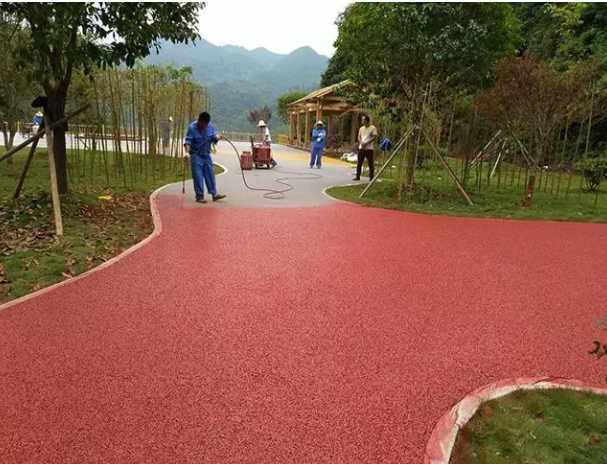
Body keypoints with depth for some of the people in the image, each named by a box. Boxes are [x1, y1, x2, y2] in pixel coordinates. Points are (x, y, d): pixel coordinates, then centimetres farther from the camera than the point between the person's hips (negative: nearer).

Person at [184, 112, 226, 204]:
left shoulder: (210, 126, 1)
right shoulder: (192, 128, -15)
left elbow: (213, 138, 10)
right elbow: (188, 141, -20)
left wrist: (216, 137, -13)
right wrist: (187, 152, -35)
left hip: (206, 155, 5)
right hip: (196, 155, -5)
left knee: (210, 174, 8)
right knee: (198, 176, -4)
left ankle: (214, 194, 15)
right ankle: (199, 196, 2)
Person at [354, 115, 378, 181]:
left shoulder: (373, 128, -3)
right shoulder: (361, 128, 14)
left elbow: (374, 137, -9)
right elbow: (359, 137, 12)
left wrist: (366, 143, -16)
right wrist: (361, 143, -10)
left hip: (369, 148, -5)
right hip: (361, 148, 5)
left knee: (370, 163, -3)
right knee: (359, 163, 4)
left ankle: (371, 177, 4)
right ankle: (357, 176, 10)